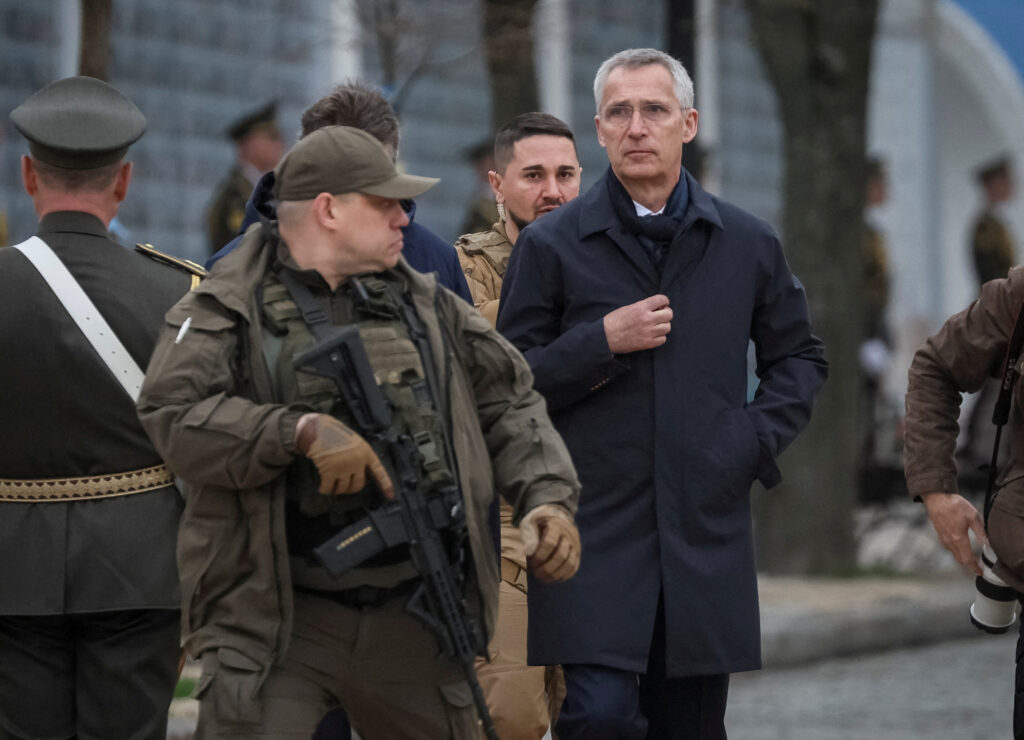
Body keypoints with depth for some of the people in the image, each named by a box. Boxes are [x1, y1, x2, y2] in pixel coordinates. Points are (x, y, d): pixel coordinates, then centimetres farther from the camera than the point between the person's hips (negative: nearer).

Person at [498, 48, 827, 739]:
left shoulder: (748, 244, 8)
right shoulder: (552, 245, 2)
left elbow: (800, 357, 20)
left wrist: (758, 438, 4)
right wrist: (601, 342, -11)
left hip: (707, 526, 3)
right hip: (594, 529, -3)